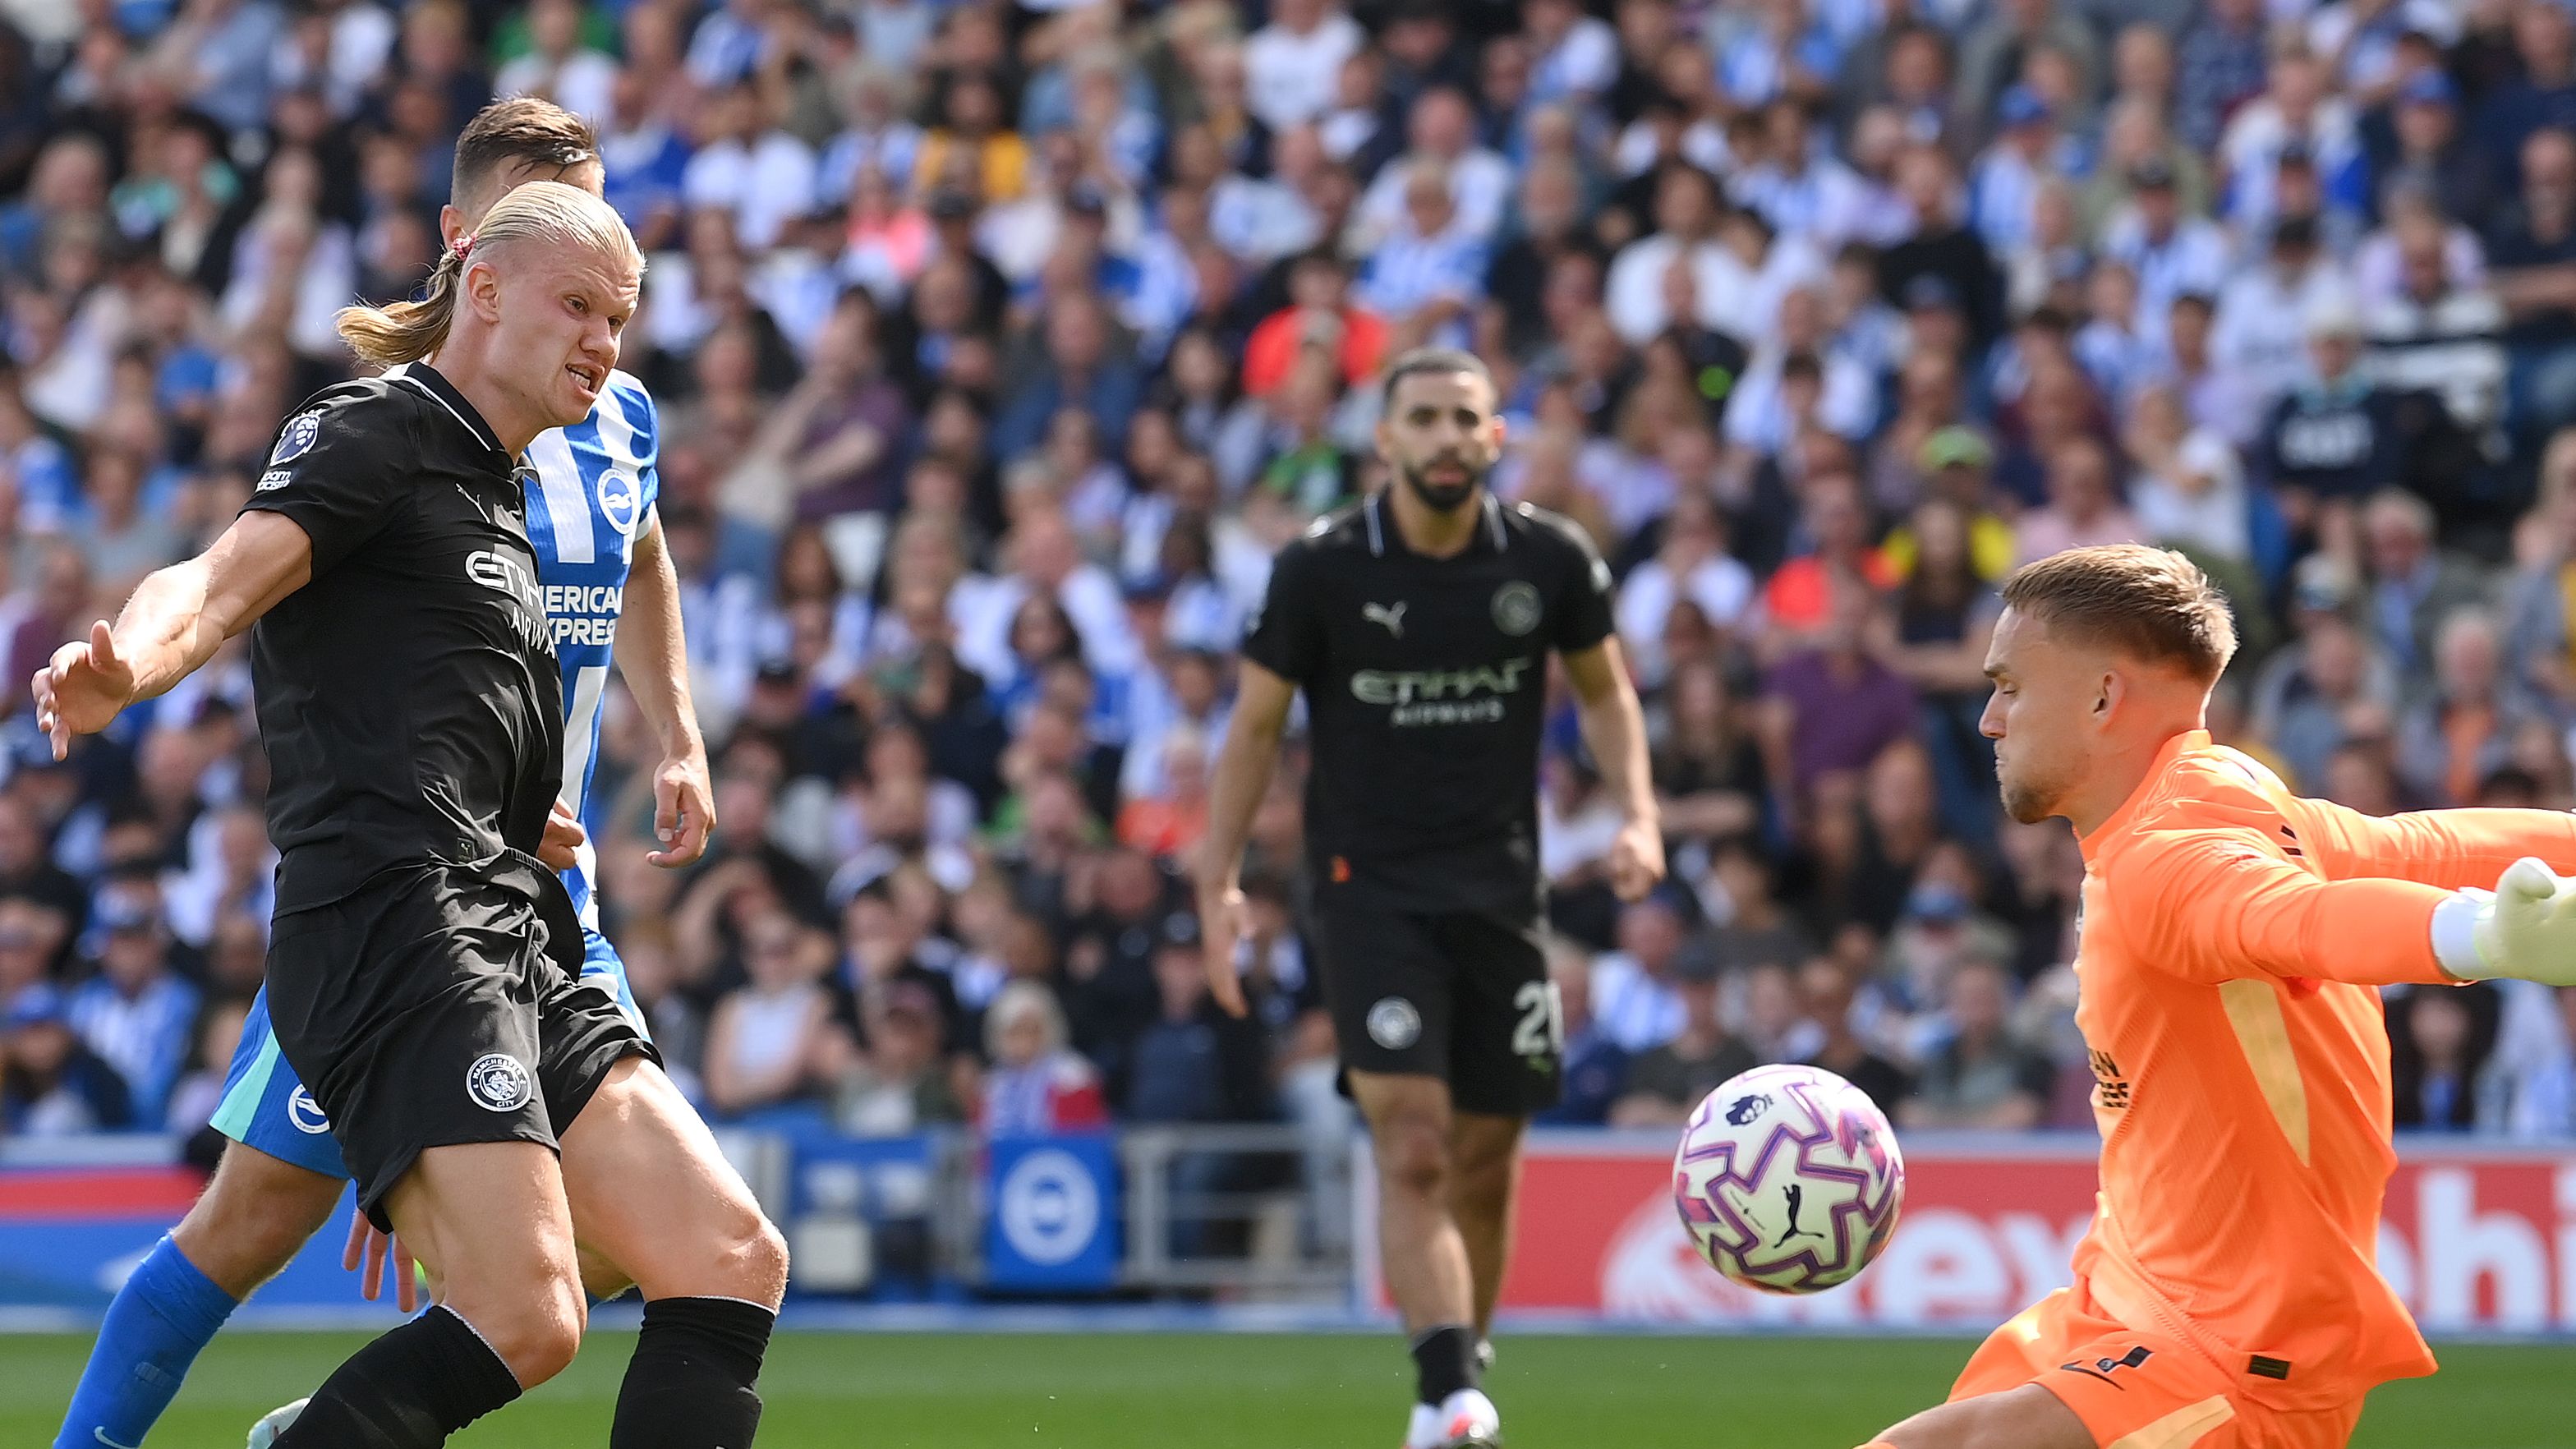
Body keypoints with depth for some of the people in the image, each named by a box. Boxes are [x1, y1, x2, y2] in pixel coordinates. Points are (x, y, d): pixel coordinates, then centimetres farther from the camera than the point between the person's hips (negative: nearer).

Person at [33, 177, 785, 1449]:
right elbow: (222, 581, -18)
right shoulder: (373, 436, 0)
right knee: (522, 1319, -24)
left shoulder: (500, 503, 27)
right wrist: (125, 668, -38)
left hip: (515, 951, 9)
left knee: (733, 1264, 0)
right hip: (394, 924, -9)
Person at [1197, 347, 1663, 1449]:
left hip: (1499, 892, 3)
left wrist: (1638, 818, 0)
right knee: (1412, 1149, -18)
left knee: (1485, 1165, 8)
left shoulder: (1547, 560, 0)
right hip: (1369, 890, -3)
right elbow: (1256, 722, 2)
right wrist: (1219, 883, -4)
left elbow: (1603, 690, 15)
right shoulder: (1320, 569, -7)